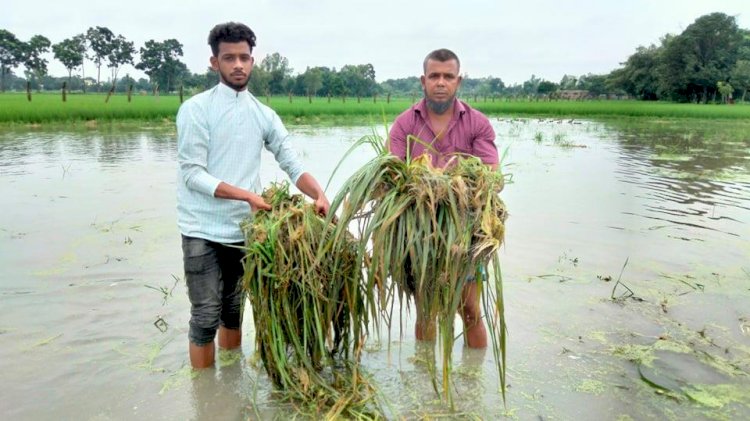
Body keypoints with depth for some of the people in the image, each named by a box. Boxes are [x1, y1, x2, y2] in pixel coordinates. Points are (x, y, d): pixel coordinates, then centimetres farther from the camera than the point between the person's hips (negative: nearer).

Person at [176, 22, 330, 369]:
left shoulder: (264, 115, 7)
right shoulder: (196, 109, -7)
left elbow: (292, 164, 1)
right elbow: (192, 174, -14)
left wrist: (319, 195, -18)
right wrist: (248, 195, -24)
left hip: (243, 230, 5)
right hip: (203, 232, -4)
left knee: (234, 311, 18)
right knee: (206, 317, -2)